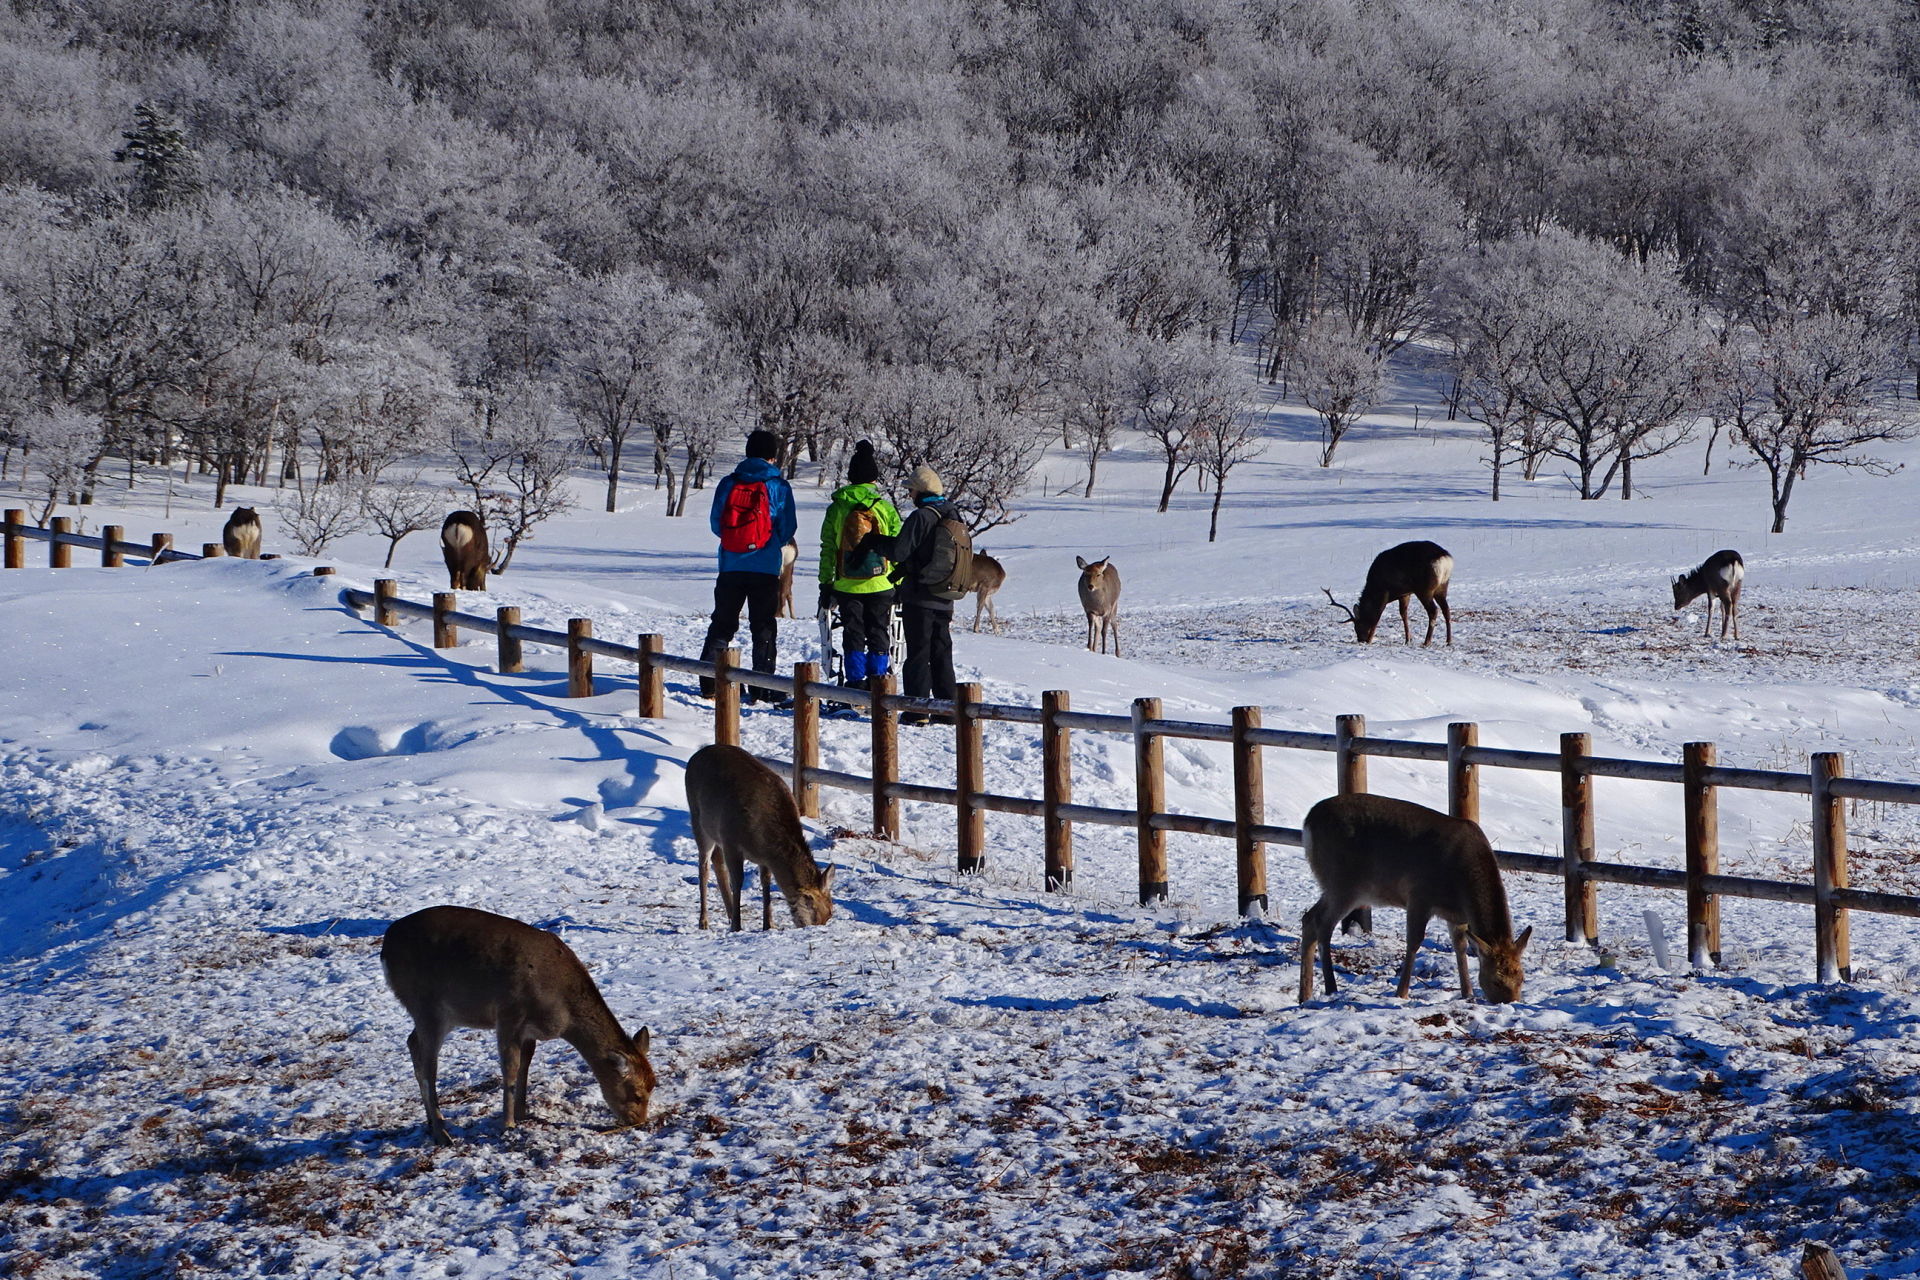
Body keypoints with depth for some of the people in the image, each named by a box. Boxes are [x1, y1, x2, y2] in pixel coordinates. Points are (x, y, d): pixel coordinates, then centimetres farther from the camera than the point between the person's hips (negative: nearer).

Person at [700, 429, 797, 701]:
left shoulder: (727, 484, 3)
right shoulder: (778, 486, -3)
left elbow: (715, 524, 7)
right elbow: (788, 528, 1)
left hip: (730, 565, 2)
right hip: (765, 567, -2)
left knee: (722, 624, 12)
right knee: (764, 628, 4)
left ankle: (709, 683, 9)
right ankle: (762, 687, 1)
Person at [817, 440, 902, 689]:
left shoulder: (836, 509, -1)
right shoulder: (885, 508, -4)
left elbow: (827, 550, 1)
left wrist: (825, 584, 7)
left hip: (847, 586, 1)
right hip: (880, 585, -1)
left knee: (852, 635, 8)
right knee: (879, 635, 7)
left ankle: (854, 681, 5)